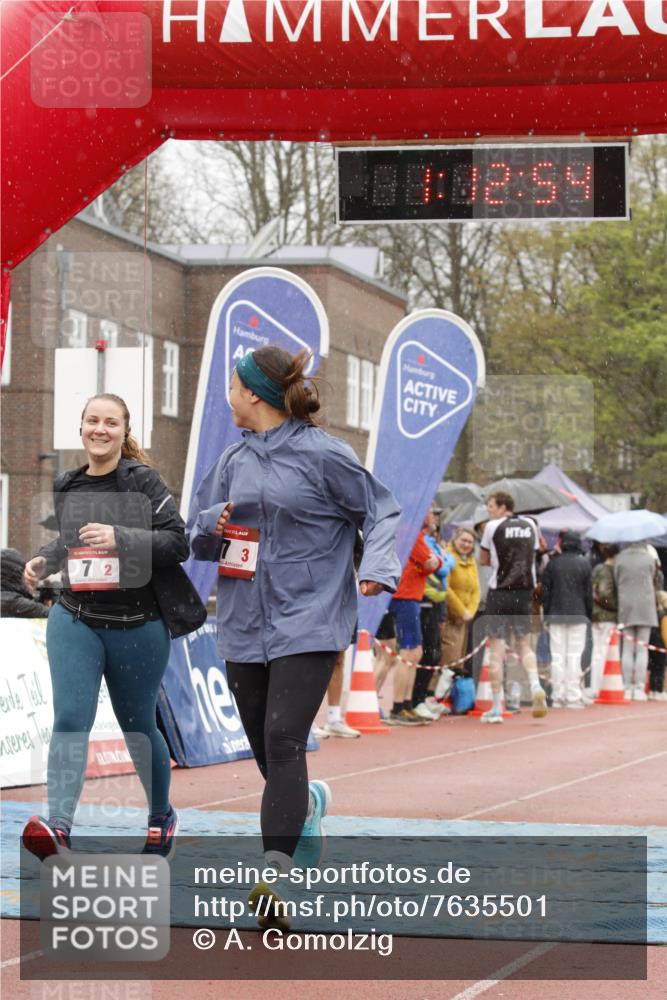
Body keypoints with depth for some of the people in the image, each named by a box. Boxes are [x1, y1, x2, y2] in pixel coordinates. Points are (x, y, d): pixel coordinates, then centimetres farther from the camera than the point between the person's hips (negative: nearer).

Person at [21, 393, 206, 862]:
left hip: (138, 626, -3)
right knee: (71, 719, -15)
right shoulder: (67, 486, 8)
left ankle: (162, 817, 35)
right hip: (75, 620, 3)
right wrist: (45, 560, 6)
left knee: (138, 726, 11)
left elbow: (177, 542, -14)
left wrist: (120, 538, -25)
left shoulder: (143, 481, -7)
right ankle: (58, 827, -26)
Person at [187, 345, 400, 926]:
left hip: (309, 623, -6)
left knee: (283, 742, -18)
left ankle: (276, 875, -21)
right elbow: (196, 538, 17)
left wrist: (376, 567, -17)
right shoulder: (234, 461, 13)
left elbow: (380, 510, 1)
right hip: (244, 626, 6)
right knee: (266, 751, 10)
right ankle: (309, 803, 43)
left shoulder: (323, 454, -5)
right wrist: (213, 525, -6)